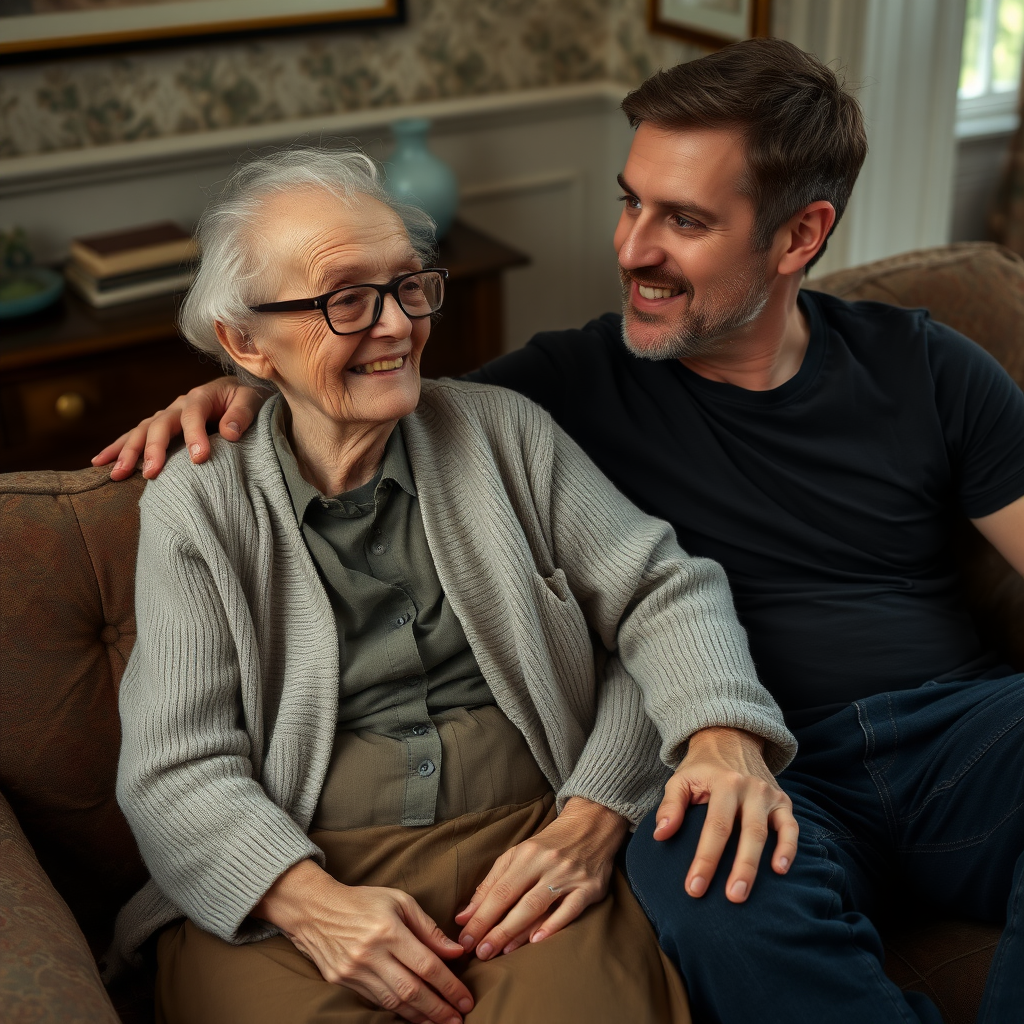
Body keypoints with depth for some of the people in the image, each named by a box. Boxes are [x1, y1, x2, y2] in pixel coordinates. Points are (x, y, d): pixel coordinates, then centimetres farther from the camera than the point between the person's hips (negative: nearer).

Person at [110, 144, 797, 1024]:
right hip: (285, 889, 0)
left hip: (527, 841, 1)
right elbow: (176, 768, -1)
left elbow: (663, 591, 5)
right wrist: (310, 902, -18)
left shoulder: (505, 431, 8)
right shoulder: (198, 506, 4)